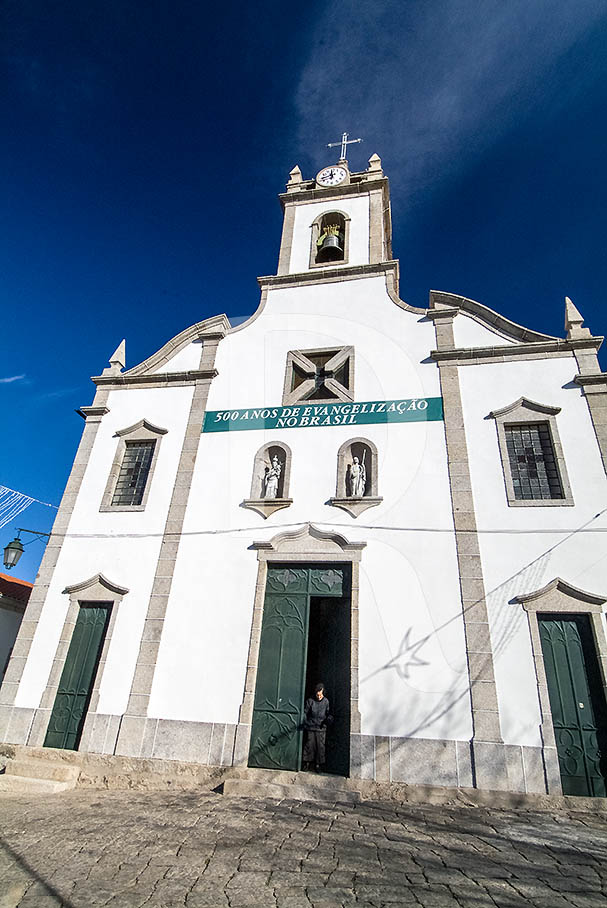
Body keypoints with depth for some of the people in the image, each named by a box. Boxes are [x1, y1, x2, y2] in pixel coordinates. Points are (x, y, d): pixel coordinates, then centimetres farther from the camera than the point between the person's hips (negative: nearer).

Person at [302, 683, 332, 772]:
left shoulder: (326, 701, 0)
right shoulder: (310, 701, -7)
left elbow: (327, 713, 10)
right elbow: (305, 712, -1)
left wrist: (329, 718, -10)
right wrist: (304, 721, -15)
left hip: (321, 728, 1)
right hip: (310, 727, -1)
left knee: (320, 746, 3)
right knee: (309, 745, 5)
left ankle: (318, 764, 18)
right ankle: (307, 762, 23)